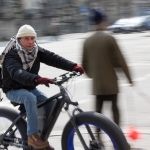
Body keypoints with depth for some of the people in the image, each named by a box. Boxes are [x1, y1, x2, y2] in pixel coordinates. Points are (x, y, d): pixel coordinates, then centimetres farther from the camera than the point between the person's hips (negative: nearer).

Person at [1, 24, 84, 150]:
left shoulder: (37, 51, -4)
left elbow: (53, 58, -17)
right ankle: (33, 136, -30)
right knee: (30, 98, -35)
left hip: (30, 87, 6)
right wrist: (37, 79, -59)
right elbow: (17, 73, -42)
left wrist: (73, 66, -33)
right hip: (14, 90, -6)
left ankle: (43, 137, 2)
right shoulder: (11, 55, -23)